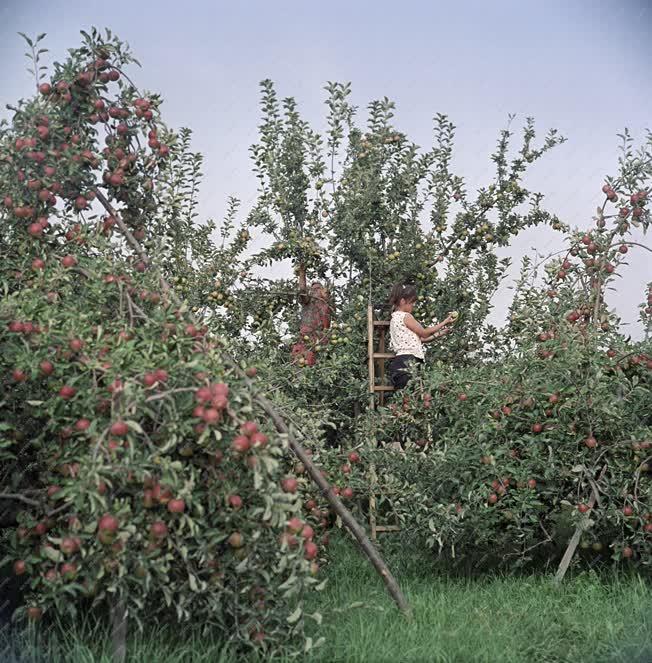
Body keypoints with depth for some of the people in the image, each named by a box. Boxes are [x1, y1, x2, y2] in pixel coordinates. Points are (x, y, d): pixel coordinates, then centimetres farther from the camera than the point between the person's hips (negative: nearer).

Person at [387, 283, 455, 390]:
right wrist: (444, 323, 11)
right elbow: (424, 333, 3)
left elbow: (420, 339, 22)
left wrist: (440, 333, 21)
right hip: (407, 361, -10)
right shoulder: (405, 316, -6)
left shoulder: (396, 317, 23)